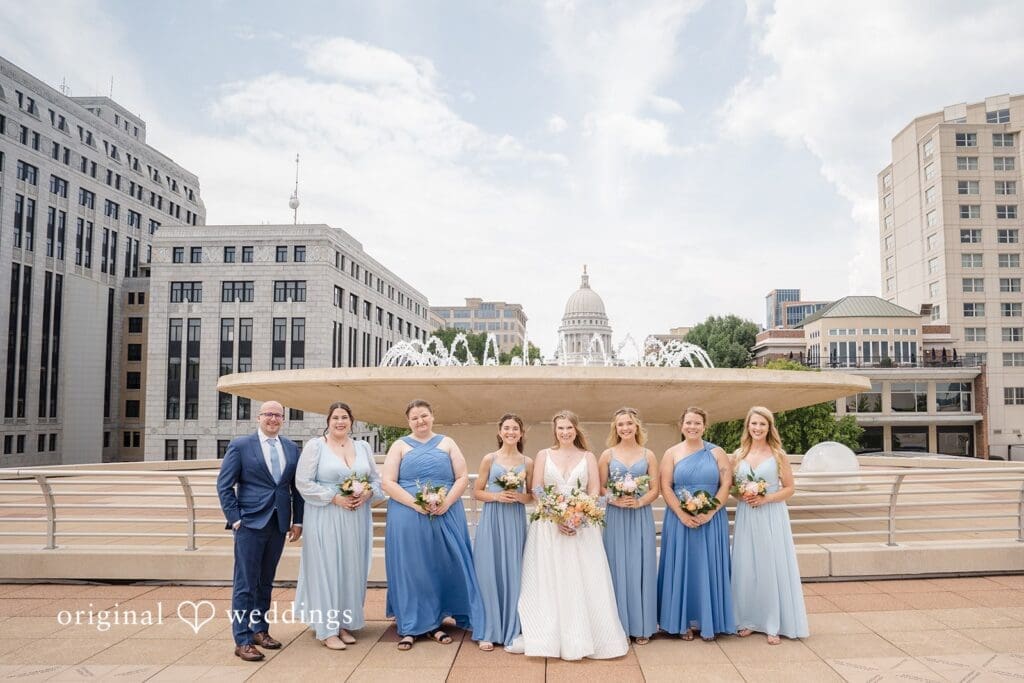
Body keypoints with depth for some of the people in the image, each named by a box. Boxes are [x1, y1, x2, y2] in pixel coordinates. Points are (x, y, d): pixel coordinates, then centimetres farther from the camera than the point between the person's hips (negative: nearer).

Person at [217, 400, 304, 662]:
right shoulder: (240, 445, -3)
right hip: (250, 522, -4)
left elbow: (297, 487, 11)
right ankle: (243, 640, 6)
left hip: (279, 524, 4)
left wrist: (297, 520, 6)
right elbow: (224, 485, -4)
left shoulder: (292, 448, 8)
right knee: (245, 584, -1)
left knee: (266, 582, 14)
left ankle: (260, 630, 26)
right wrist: (235, 519, -10)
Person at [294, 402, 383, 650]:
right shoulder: (314, 446, -2)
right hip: (325, 519, -4)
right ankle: (327, 629, 8)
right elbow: (303, 483, -8)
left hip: (356, 519, 4)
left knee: (352, 569, 8)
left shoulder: (363, 447, 10)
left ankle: (345, 623, 20)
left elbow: (376, 479, 13)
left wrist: (367, 493, -9)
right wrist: (335, 498, -15)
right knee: (327, 569, -1)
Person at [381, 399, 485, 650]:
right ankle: (409, 627, 13)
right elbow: (387, 483, -3)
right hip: (408, 517, -1)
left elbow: (463, 478, 4)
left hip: (446, 517, 1)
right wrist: (415, 503, -16)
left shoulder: (447, 443, 10)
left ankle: (434, 623, 20)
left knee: (442, 568, 6)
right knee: (410, 569, 3)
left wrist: (446, 502, -13)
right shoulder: (400, 446, 6)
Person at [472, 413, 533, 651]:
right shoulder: (490, 459, 3)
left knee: (513, 574, 3)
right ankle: (489, 632, 11)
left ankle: (511, 630, 17)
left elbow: (532, 495, 13)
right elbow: (477, 492, 5)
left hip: (516, 521, 1)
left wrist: (520, 497, -8)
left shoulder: (527, 462, 7)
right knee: (489, 573, -1)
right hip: (492, 520, -1)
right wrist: (497, 496, -12)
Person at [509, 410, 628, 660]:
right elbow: (536, 491, 0)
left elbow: (595, 492, 1)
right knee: (549, 581, -1)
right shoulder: (543, 455, 7)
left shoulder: (588, 457, 8)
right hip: (549, 525, 0)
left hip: (582, 525, 0)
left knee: (583, 581, -1)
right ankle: (549, 638, 7)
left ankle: (582, 638, 7)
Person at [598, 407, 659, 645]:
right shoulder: (608, 455, 3)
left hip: (641, 517, 1)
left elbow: (655, 490, 4)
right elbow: (600, 487, 2)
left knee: (640, 568, 4)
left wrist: (639, 502, -13)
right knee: (618, 568, 2)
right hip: (615, 517, 0)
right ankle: (620, 624, 13)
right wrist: (614, 500, -15)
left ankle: (641, 627, 14)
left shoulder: (648, 455, 5)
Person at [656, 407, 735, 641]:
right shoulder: (672, 453, 3)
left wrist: (710, 513, -14)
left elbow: (726, 485, -2)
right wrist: (682, 515, -15)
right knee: (682, 567, 4)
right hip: (680, 519, 0)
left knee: (709, 568, 5)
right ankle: (685, 622, 15)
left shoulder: (717, 453, 5)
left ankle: (707, 621, 17)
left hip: (712, 520, 0)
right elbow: (665, 487, -4)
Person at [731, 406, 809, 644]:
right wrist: (741, 495, -9)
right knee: (746, 568, 5)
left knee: (772, 568, 0)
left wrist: (766, 498, -14)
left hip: (771, 517, -2)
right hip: (746, 516, 3)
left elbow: (789, 488, -1)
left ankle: (773, 625, 10)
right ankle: (749, 620, 18)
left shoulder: (778, 455, -1)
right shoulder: (739, 455, 6)